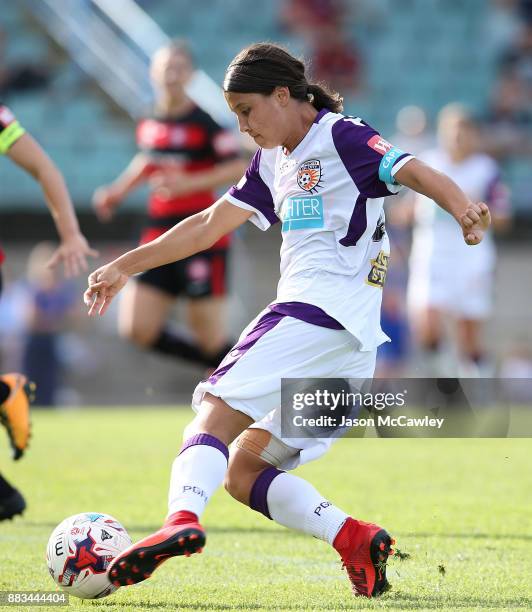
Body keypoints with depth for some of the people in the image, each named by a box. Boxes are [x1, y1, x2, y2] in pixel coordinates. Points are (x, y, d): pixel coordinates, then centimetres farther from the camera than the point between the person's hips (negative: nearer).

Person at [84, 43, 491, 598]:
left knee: (216, 413, -22)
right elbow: (210, 225, 28)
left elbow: (414, 172, -15)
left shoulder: (342, 137, -1)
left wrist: (464, 211, -36)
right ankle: (356, 540, -8)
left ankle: (182, 519, -44)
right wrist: (124, 266, 28)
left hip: (321, 312, -10)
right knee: (242, 474, 5)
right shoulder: (273, 162, 24)